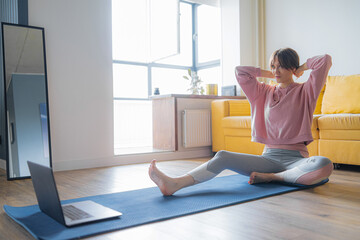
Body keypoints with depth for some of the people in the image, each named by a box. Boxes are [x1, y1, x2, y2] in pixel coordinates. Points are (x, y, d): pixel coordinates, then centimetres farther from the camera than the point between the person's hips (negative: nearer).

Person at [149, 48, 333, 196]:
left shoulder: (305, 91, 7)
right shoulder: (264, 93, 17)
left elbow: (326, 60, -4)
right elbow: (240, 71, 12)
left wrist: (302, 68, 11)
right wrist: (270, 74, 15)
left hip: (295, 158, -2)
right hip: (269, 157, 3)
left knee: (324, 165, -38)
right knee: (223, 156, -23)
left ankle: (271, 177, -26)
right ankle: (174, 184, -38)